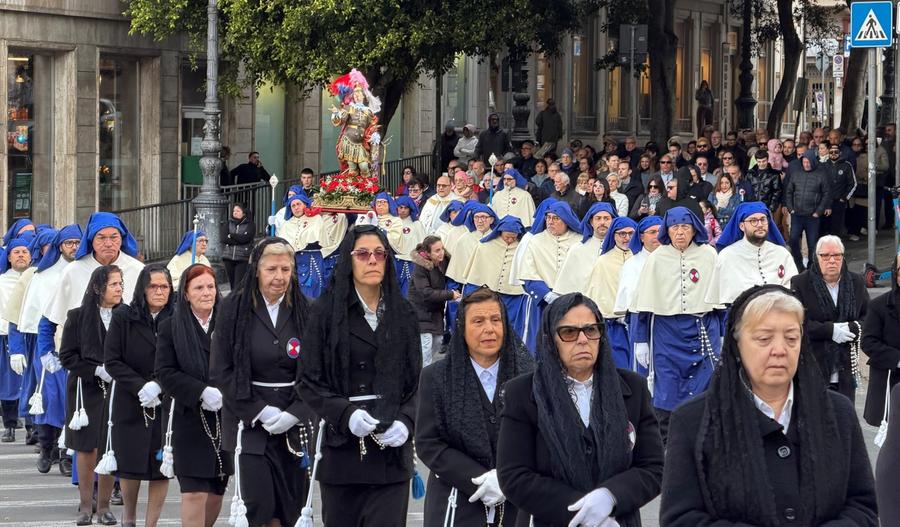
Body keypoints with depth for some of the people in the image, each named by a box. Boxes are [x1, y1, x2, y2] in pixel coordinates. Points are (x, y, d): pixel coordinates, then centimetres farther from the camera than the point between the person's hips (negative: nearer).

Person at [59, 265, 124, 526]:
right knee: (86, 448, 1)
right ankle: (85, 506, 10)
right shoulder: (78, 317, -1)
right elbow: (67, 356, -2)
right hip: (85, 390, -1)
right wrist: (97, 370, -12)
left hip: (116, 391, 1)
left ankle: (104, 506, 7)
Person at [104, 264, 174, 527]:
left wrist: (158, 385, -17)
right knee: (130, 465, 6)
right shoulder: (123, 317, -2)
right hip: (130, 404, 0)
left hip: (167, 404, 0)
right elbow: (111, 361, -4)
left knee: (161, 468, -2)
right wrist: (140, 387, -14)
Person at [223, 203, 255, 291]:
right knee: (232, 283, 7)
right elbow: (225, 239, 1)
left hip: (243, 258, -4)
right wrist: (238, 240, -9)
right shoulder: (229, 223, 13)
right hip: (229, 257, 4)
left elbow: (245, 238, -12)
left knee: (238, 284, -14)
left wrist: (231, 236, -4)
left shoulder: (250, 224, 3)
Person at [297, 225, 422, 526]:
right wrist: (346, 414, -17)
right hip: (342, 448, -1)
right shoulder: (327, 311, 2)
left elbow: (417, 382, 11)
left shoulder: (402, 314, 10)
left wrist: (406, 422, -8)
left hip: (392, 447, 1)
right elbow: (309, 382, -1)